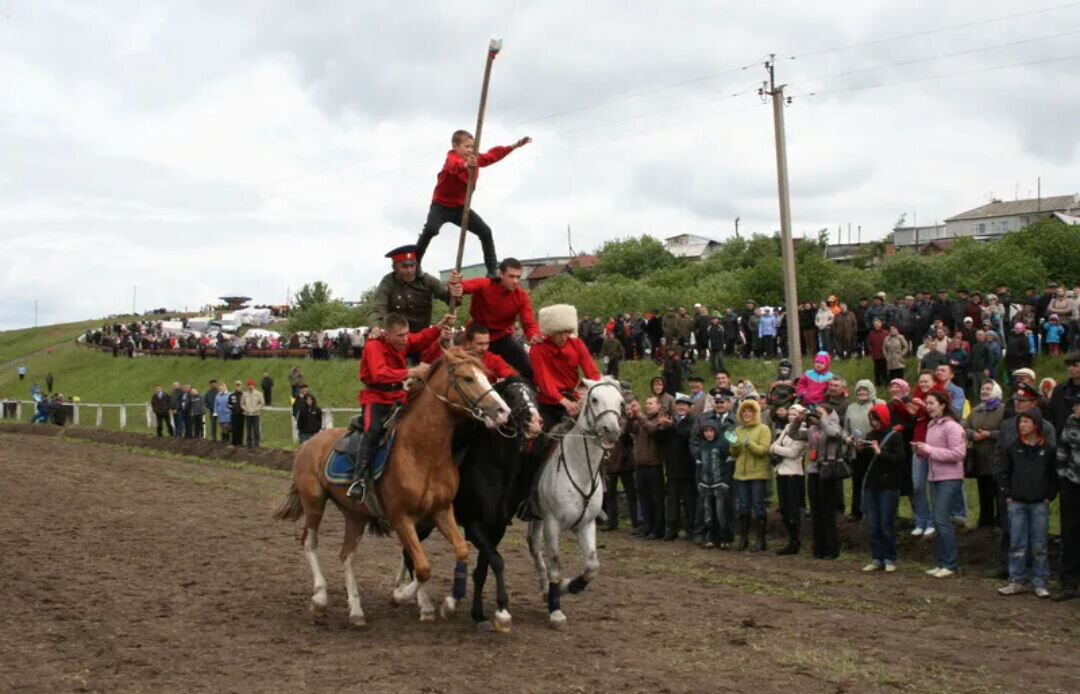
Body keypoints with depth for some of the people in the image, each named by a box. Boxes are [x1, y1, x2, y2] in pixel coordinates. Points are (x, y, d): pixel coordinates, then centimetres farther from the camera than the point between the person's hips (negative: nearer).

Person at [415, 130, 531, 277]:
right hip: (441, 205, -6)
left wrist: (515, 146, 6)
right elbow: (454, 165, -49)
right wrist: (465, 165, -73)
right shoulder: (451, 157, -23)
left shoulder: (475, 158, -1)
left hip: (460, 206, 6)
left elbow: (493, 154, 12)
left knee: (485, 232, -2)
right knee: (431, 229, -32)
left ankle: (492, 270, 5)